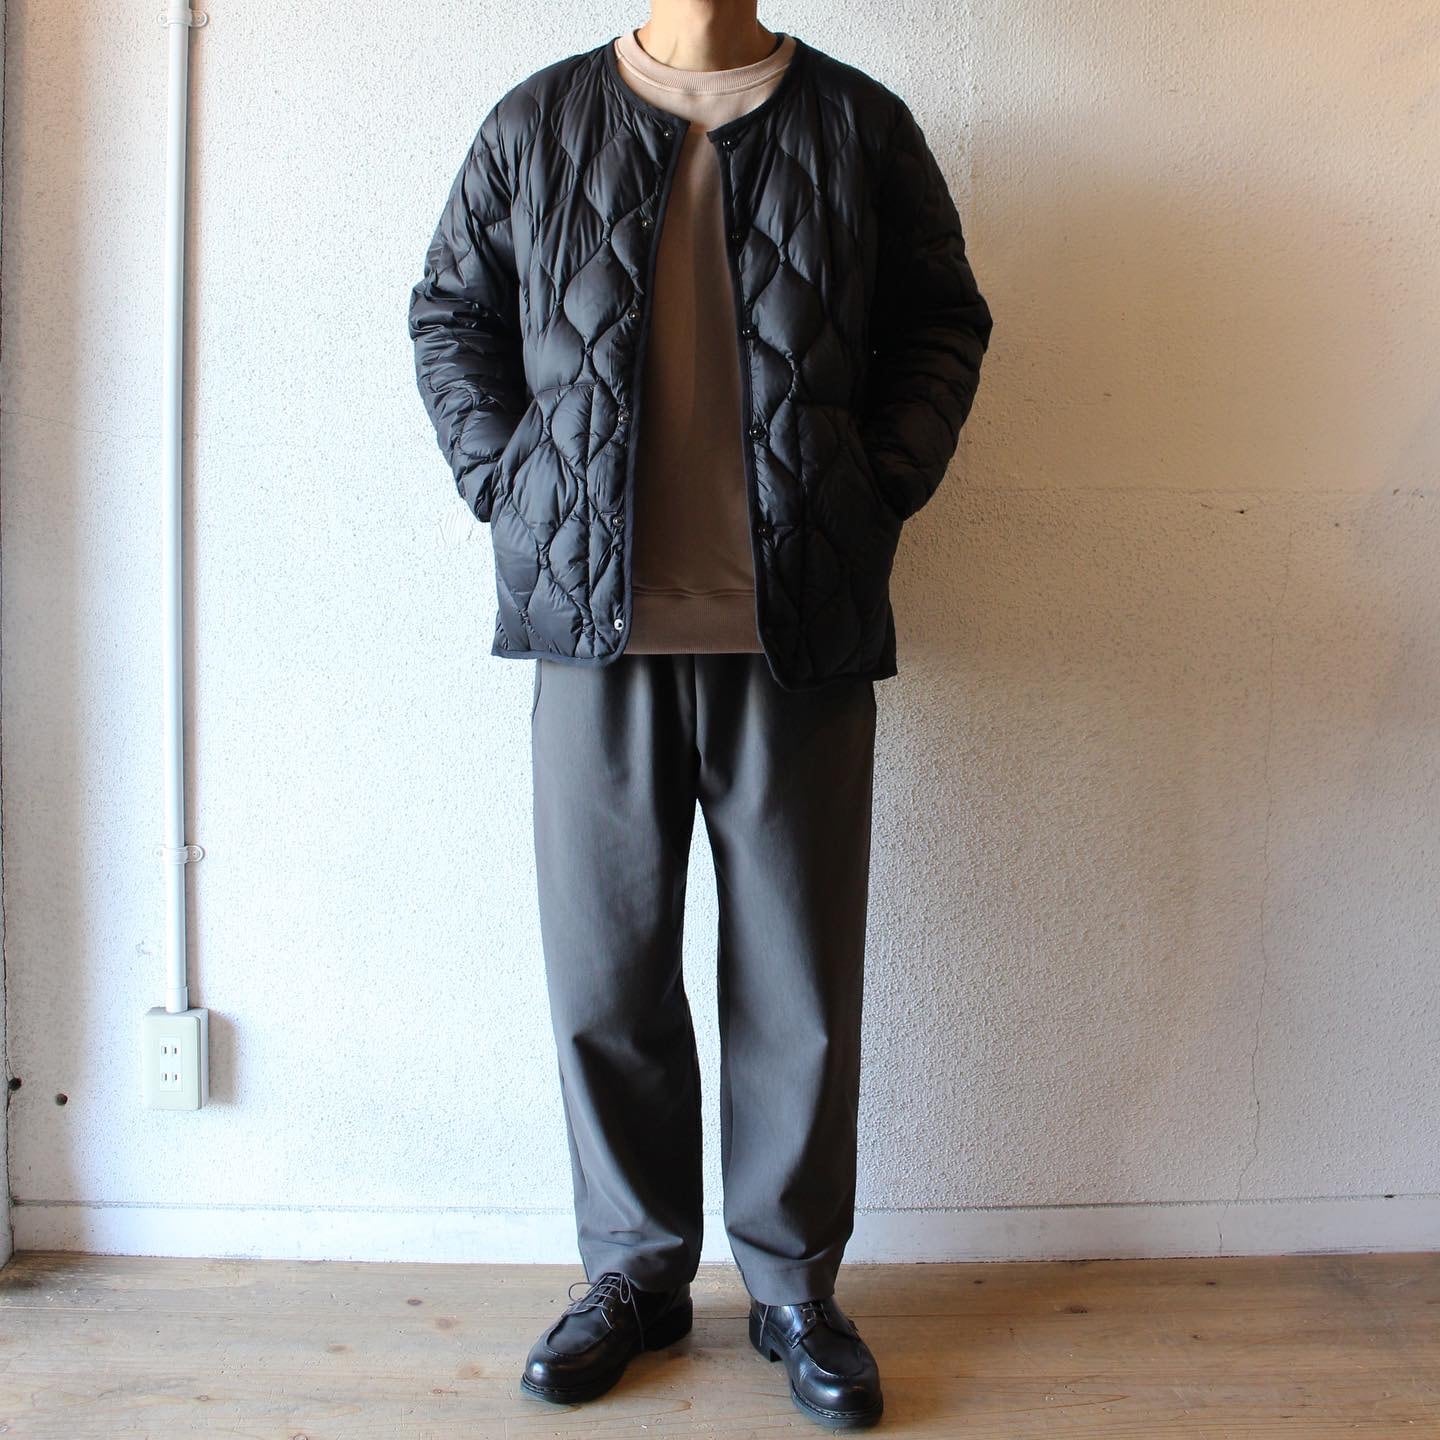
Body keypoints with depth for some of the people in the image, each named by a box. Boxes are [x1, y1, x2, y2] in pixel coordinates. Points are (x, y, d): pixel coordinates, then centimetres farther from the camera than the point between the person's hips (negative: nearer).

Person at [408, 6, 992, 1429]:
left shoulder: (861, 125, 10)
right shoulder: (535, 124, 12)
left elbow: (943, 322, 14)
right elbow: (449, 313, 17)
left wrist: (879, 489, 0)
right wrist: (507, 485, 3)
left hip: (802, 625, 0)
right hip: (595, 617, 1)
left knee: (799, 977, 6)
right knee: (604, 966, 7)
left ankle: (795, 1284, 25)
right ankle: (636, 1266, 27)